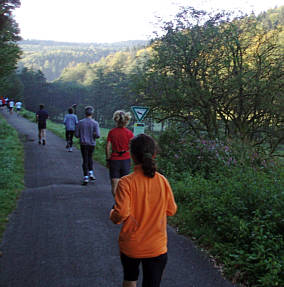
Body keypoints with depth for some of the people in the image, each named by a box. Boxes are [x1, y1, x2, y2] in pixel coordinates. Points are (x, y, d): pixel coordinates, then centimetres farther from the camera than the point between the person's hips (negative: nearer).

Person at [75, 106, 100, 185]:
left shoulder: (80, 122, -5)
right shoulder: (95, 123, -9)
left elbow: (76, 135, -4)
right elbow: (98, 135, -15)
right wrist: (93, 135, 6)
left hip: (83, 144, 0)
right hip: (91, 143, 0)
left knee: (85, 160, 5)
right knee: (90, 157, 24)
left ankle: (86, 177, 1)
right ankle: (91, 173, 18)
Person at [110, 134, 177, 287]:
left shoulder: (126, 182, -18)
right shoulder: (162, 181, -8)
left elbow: (121, 214, -23)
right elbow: (171, 210, 2)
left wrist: (112, 214, -1)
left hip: (130, 246, -1)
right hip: (157, 247, 1)